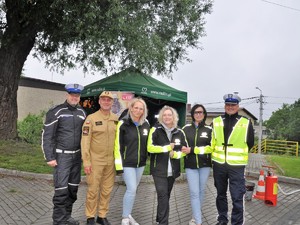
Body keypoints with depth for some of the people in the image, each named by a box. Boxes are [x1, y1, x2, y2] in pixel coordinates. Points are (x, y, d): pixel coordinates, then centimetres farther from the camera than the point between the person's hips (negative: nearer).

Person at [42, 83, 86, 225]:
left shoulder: (82, 113, 7)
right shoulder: (56, 112, -10)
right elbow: (47, 136, -10)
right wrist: (49, 157, -14)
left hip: (77, 155, 6)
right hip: (61, 156, -6)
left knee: (73, 188, 12)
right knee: (61, 189, -7)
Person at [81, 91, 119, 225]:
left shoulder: (116, 119, 5)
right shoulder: (91, 118, -8)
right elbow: (85, 141, -9)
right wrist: (86, 161, -12)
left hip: (111, 161, 4)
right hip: (95, 161, -4)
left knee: (107, 190, 13)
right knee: (93, 190, 6)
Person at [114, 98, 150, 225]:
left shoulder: (146, 124, 4)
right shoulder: (123, 124, -11)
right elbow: (118, 145, -11)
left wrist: (146, 158, 15)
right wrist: (118, 165, -13)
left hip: (141, 163, 5)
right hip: (127, 163, -5)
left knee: (132, 189, 14)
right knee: (131, 189, -7)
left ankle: (128, 215, 29)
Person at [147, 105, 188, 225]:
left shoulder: (179, 132, 5)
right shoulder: (155, 130, -7)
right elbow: (150, 147, -14)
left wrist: (176, 154, -9)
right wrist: (167, 148, -17)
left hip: (173, 170, 5)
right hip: (159, 169, -4)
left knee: (166, 196, 16)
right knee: (163, 195, -11)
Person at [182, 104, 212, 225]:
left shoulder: (209, 129, 0)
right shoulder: (186, 128, 3)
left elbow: (211, 147, -7)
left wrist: (192, 149, -15)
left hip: (205, 165, 1)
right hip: (190, 165, -1)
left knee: (201, 191, 13)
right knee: (194, 193, -4)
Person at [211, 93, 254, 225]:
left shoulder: (246, 123, -1)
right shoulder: (215, 122, 4)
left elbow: (250, 144, 8)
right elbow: (211, 142, 11)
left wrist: (238, 155, 9)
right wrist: (217, 155, 8)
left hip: (237, 166, -2)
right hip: (219, 164, 3)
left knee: (237, 197, -1)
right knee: (221, 194, 16)